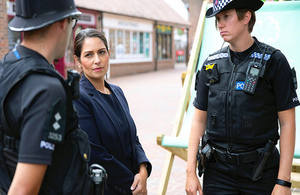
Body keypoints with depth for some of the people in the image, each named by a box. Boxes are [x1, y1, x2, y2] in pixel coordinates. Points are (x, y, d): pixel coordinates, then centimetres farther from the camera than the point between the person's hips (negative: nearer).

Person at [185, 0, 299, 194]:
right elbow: (199, 120, 7)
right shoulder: (211, 64, 4)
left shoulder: (273, 61, -7)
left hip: (261, 173, -3)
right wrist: (191, 171, 1)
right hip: (217, 171, 3)